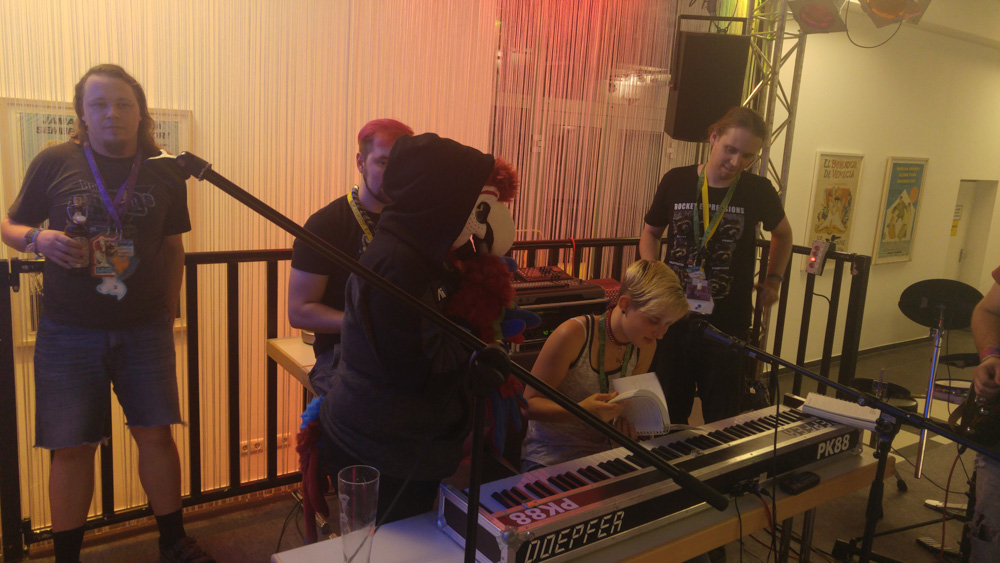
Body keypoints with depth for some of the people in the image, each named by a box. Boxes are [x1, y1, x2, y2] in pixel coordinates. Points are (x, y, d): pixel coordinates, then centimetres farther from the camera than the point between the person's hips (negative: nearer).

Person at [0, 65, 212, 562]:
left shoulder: (165, 177, 3)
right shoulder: (54, 163, -1)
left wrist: (169, 311, 6)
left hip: (145, 330, 1)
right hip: (69, 333, -1)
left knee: (156, 433, 4)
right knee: (72, 446, 5)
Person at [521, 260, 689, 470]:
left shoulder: (645, 347, 0)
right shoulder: (574, 334, -19)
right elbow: (529, 404, -15)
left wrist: (626, 424, -10)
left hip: (599, 456, 6)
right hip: (548, 460, -5)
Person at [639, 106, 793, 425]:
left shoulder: (759, 191, -3)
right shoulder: (676, 181, -2)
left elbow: (782, 234, 17)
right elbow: (651, 232, 12)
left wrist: (773, 279, 9)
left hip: (728, 323, -1)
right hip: (673, 316, 1)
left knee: (722, 417, 10)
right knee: (668, 413, 13)